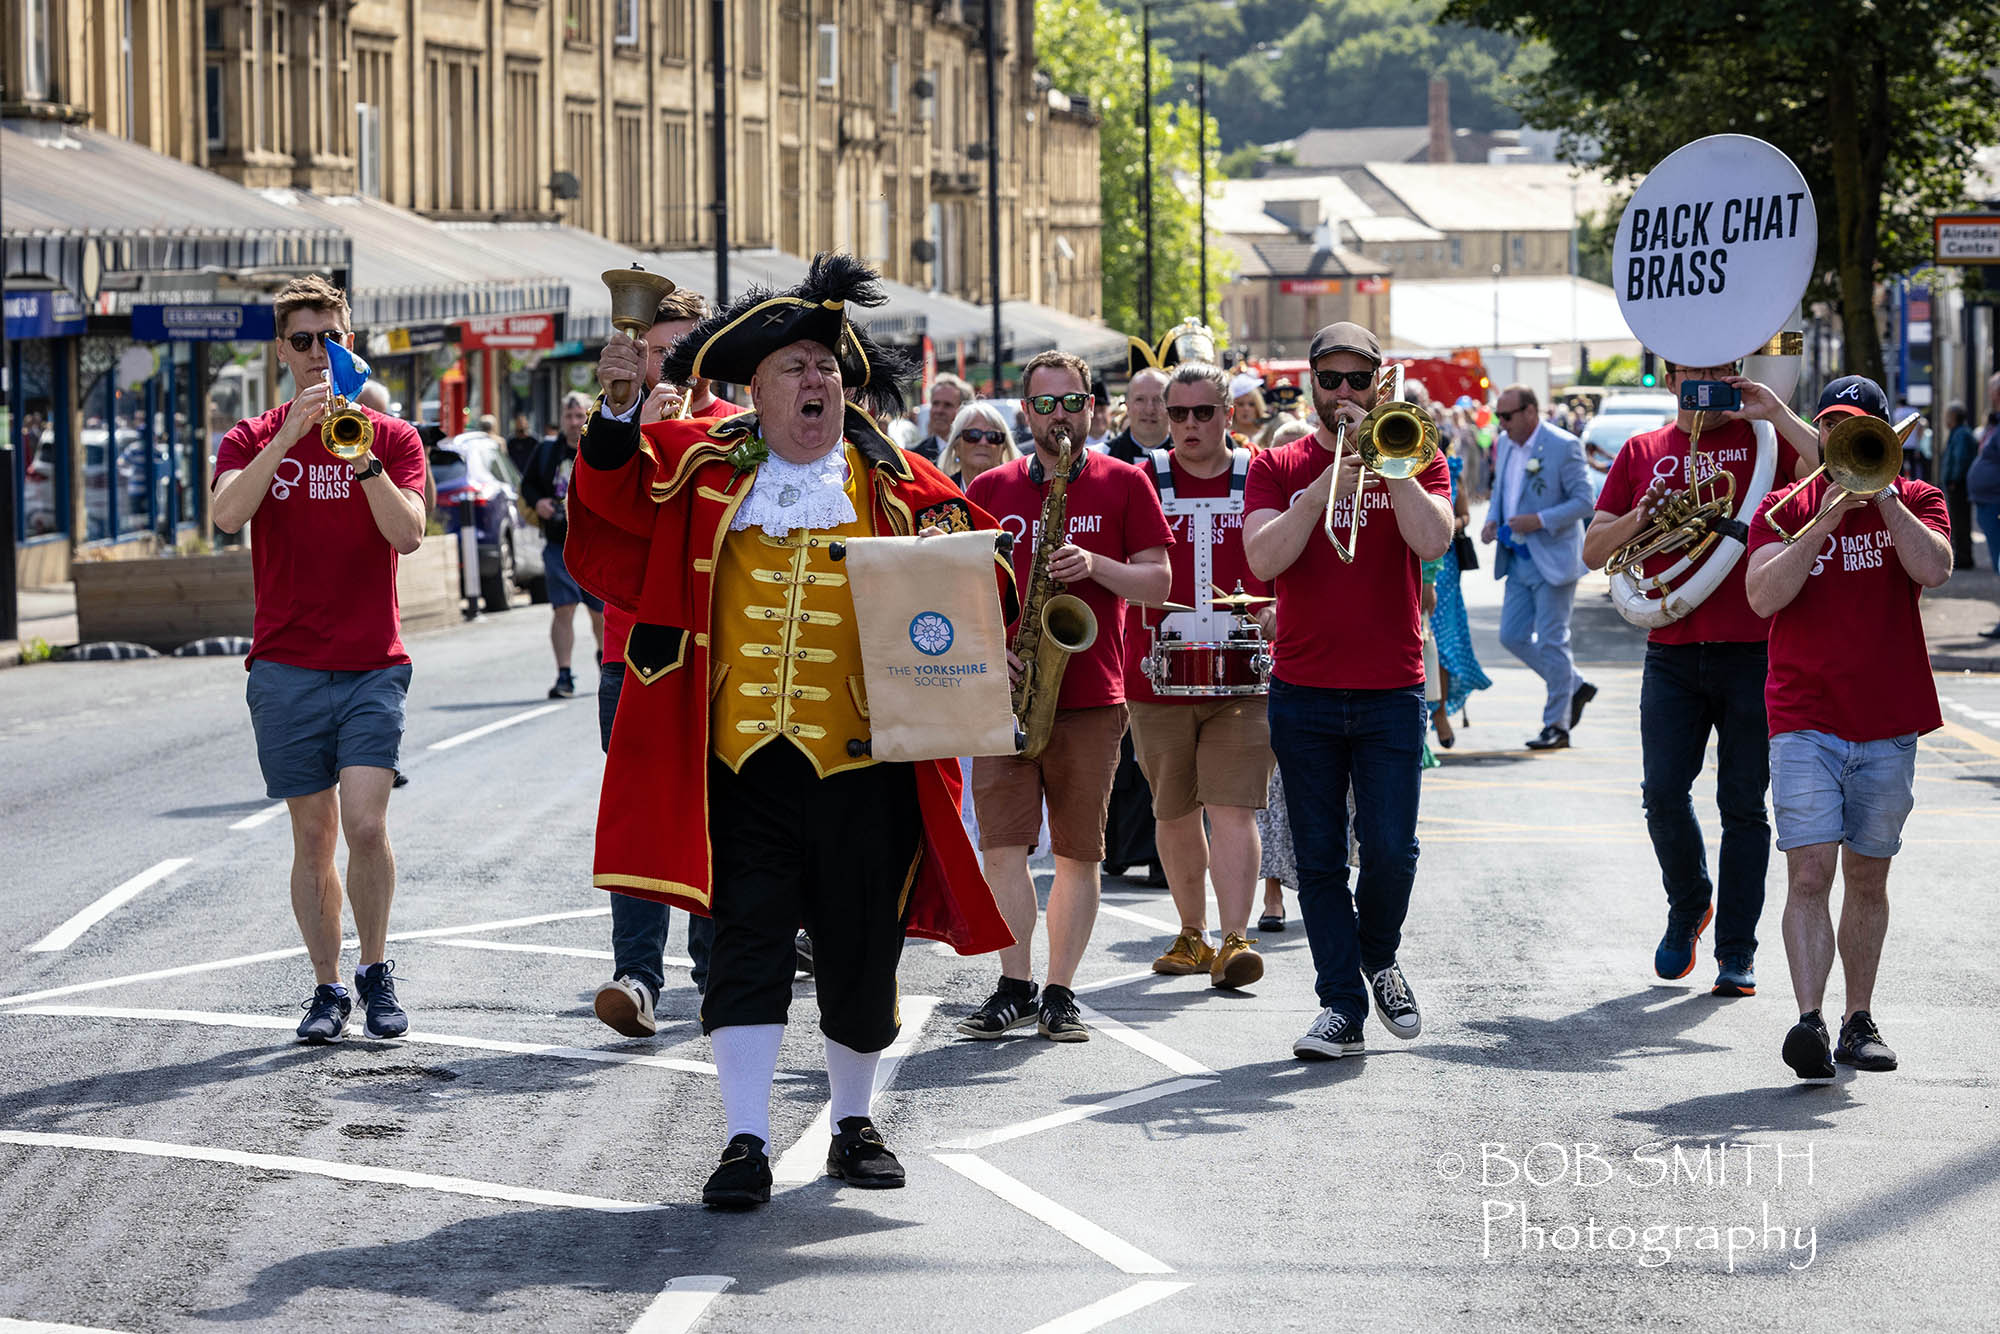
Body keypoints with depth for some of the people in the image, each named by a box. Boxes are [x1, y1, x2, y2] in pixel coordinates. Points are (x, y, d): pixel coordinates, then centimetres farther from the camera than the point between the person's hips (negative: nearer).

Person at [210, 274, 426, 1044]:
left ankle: (376, 972, 5)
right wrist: (290, 434, -22)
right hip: (287, 669, 1)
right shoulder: (252, 440, 7)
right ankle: (327, 988, 13)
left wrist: (362, 459, -21)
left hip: (372, 667, -1)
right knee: (313, 836, 3)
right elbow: (227, 514, -14)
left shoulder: (393, 438, 6)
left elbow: (409, 535, -8)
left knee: (365, 824, -13)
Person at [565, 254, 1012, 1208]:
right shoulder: (706, 468, 8)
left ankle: (855, 1123, 28)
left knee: (861, 951, 10)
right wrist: (618, 412, -16)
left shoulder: (893, 482, 8)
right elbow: (614, 496, -1)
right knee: (747, 945, -4)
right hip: (741, 760, -1)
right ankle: (747, 1142, -3)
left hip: (865, 764, 1)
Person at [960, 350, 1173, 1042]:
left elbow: (1158, 581, 3)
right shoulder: (990, 490, 11)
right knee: (1003, 845, -6)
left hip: (1089, 695, -1)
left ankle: (1060, 993, 8)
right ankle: (1014, 988, 2)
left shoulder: (1123, 484, 6)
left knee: (1078, 851, 1)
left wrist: (1093, 565, -14)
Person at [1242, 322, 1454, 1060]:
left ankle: (1379, 957, 22)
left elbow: (1433, 540, -12)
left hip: (1391, 692, -1)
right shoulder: (1278, 466, 7)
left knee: (1391, 850, -6)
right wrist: (1325, 484, -19)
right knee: (1320, 859, 2)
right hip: (1303, 693, 1)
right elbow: (1264, 558, -9)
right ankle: (1341, 1006, 8)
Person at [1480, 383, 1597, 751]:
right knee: (1512, 636, 6)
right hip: (1519, 559, 8)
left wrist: (1540, 521, -23)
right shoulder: (1504, 444, 9)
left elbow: (1584, 501, -14)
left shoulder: (1564, 446, -14)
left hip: (1553, 560, -8)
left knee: (1551, 641, -4)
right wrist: (1492, 519, 2)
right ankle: (1575, 688, 24)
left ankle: (1557, 725, 6)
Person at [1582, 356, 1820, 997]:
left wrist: (1775, 412, -13)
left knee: (1744, 805, 1)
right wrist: (1637, 519, -7)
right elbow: (1594, 550, 12)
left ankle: (1737, 951, 10)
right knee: (1663, 794, -5)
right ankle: (1689, 907, 22)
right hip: (1672, 651, 2)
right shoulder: (1643, 452, 12)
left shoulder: (1765, 438, 3)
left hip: (1752, 652, -2)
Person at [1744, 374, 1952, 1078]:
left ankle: (1860, 1021, 20)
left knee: (1867, 879, 10)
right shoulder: (1785, 510, 5)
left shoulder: (1917, 501, 7)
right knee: (1809, 873, -13)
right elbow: (1764, 595, -11)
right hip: (1806, 722, -1)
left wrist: (1881, 493, -13)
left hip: (1889, 721, 1)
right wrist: (1827, 518, -17)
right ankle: (1809, 1020, -20)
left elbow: (1933, 568, -14)